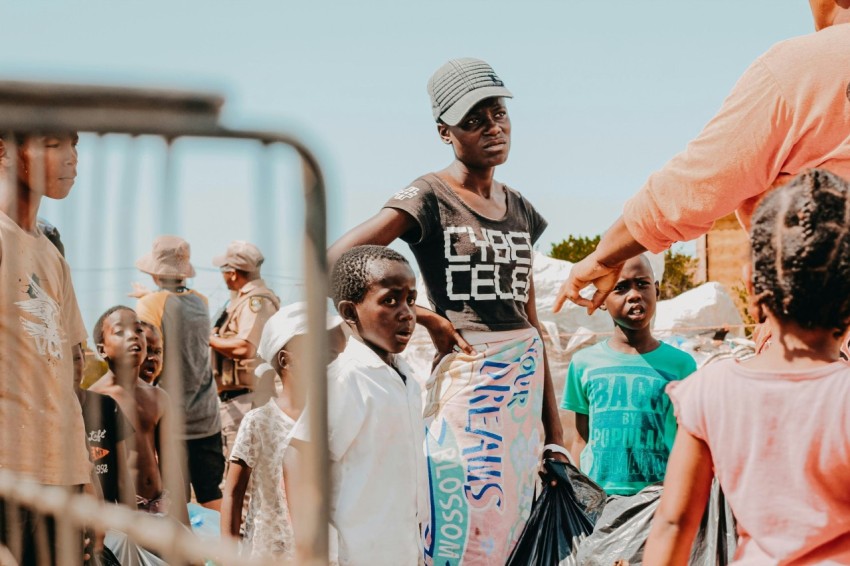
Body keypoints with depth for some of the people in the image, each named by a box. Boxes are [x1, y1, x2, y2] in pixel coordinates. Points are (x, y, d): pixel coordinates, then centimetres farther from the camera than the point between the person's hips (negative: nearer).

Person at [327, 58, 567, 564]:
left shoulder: (519, 208, 13)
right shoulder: (430, 198, -7)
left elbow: (530, 319, 15)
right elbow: (334, 266, -16)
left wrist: (554, 430, 12)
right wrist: (427, 318, -12)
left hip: (525, 386, 7)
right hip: (467, 382, -6)